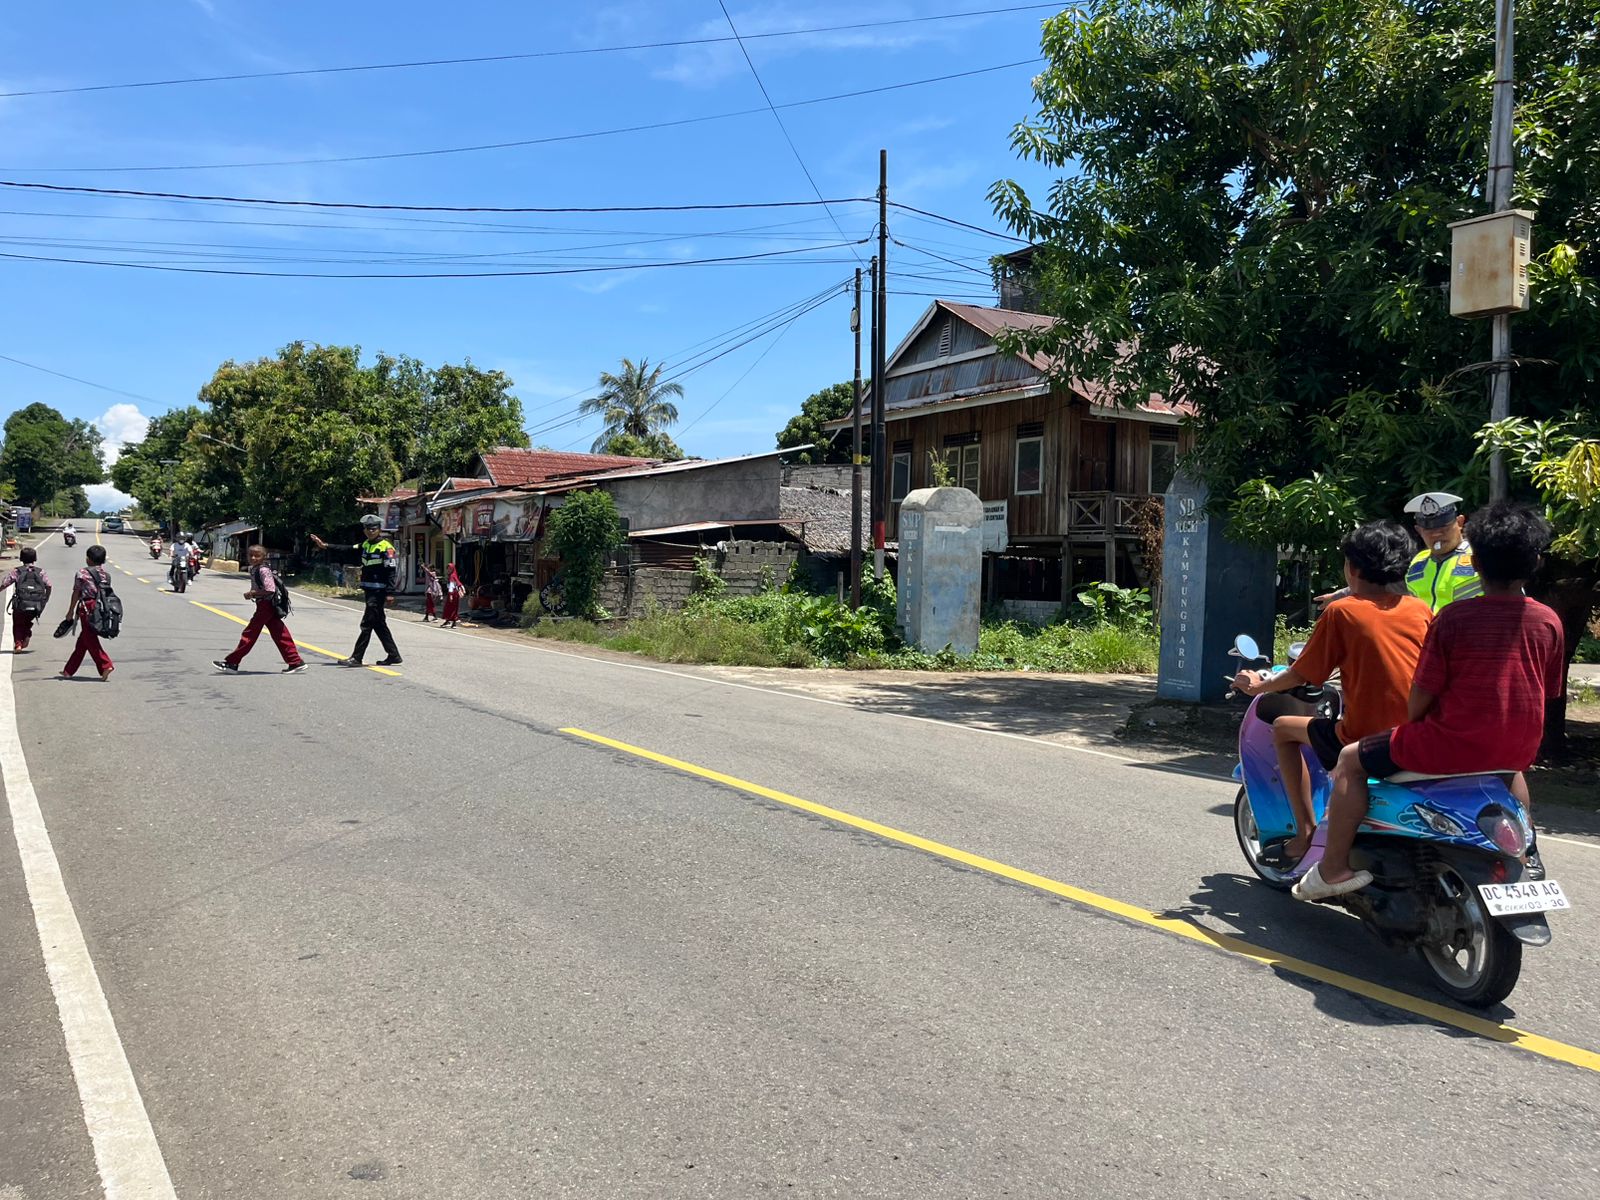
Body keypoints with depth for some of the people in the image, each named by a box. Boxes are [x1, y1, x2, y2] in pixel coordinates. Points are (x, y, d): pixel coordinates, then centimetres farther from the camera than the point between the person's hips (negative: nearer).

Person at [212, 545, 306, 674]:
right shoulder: (253, 569, 12)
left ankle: (232, 663, 2)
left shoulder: (263, 570, -17)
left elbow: (270, 589, -24)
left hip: (266, 605, -10)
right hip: (264, 605, 10)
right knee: (279, 634, 8)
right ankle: (295, 662, 10)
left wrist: (252, 593, -18)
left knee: (250, 633, -4)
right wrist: (251, 593, 6)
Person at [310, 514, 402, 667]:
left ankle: (356, 658, -4)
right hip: (369, 590, 9)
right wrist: (325, 546, 11)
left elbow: (391, 571, -16)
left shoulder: (386, 547, -10)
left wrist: (389, 592, -21)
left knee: (367, 623, -7)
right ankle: (394, 656, 16)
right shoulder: (366, 545, 15)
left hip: (379, 591, -9)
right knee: (379, 624, 11)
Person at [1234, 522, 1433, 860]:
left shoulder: (1341, 612, -7)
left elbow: (1301, 675, -2)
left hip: (1364, 742, -5)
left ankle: (1306, 830, 12)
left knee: (1283, 728, 18)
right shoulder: (1421, 610, 4)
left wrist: (1259, 686, 17)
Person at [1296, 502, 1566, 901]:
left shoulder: (1452, 618, -13)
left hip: (1454, 744, -6)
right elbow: (1548, 695, 9)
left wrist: (1414, 728, 10)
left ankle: (1334, 868, 2)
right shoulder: (1549, 623, 0)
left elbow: (1421, 696, -11)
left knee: (1352, 760, 9)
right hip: (1518, 748, 6)